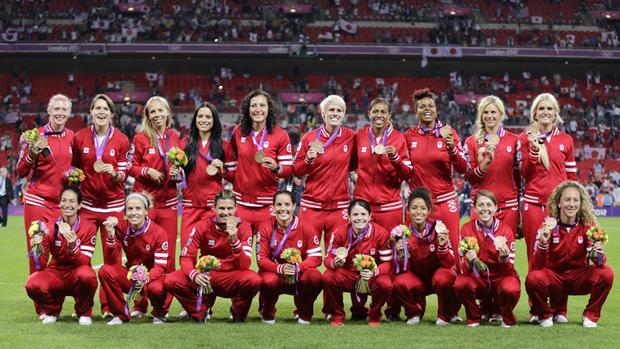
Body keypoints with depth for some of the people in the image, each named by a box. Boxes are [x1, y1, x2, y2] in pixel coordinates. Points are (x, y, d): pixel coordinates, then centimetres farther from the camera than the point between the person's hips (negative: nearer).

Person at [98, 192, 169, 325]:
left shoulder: (158, 233, -16)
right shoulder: (120, 227, -9)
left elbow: (160, 266, -18)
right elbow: (111, 262, -13)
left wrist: (146, 279, -39)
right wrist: (111, 236, -27)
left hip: (153, 276, -3)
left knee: (156, 288, -38)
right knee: (105, 271, -25)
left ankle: (159, 314, 2)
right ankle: (121, 314, -5)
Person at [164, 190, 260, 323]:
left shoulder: (243, 227, -7)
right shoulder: (202, 227, -4)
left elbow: (245, 266, -15)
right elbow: (185, 257, -8)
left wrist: (234, 241, -31)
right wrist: (195, 275, -29)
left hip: (232, 281, -1)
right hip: (206, 278, 1)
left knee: (253, 279, -35)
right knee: (172, 281, -23)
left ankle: (239, 314, 0)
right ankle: (201, 312, 6)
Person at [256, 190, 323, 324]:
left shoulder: (306, 228, -6)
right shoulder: (265, 228, -8)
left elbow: (316, 258, -8)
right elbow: (261, 260, -11)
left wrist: (297, 267, -28)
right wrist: (280, 268, -31)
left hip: (299, 278, 1)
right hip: (274, 274, -1)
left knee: (315, 277, -31)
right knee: (269, 281, -37)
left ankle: (304, 315, -1)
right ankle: (267, 313, 0)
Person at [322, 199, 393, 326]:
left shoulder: (381, 233, -14)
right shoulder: (339, 233, -11)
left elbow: (387, 262, -12)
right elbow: (328, 258, -9)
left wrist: (374, 273, -34)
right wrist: (335, 263, -35)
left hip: (372, 277, -1)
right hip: (347, 275, 1)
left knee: (385, 284, -34)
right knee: (328, 277, -30)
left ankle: (374, 317, 0)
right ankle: (337, 316, -3)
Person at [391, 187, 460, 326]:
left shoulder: (438, 228, -15)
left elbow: (449, 264, -16)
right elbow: (403, 269, -13)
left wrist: (442, 246, -35)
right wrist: (401, 255, -33)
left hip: (438, 272, -1)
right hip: (416, 277, 1)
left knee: (443, 280, -35)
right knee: (399, 283, -29)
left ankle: (447, 315, -4)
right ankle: (414, 313, 2)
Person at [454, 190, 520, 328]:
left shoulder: (505, 230, -11)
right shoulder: (467, 229, -8)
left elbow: (508, 271, -12)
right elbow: (465, 270, -10)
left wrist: (504, 258, -34)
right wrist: (469, 262, -33)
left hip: (501, 279, -1)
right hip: (478, 279, 1)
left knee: (510, 289, -35)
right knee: (461, 283, -31)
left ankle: (507, 319, -1)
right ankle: (474, 318, -2)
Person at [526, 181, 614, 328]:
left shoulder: (588, 226, -9)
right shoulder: (547, 225, -14)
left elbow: (599, 263, -15)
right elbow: (537, 266, -20)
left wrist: (599, 255, -39)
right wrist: (543, 244, -39)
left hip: (579, 278, 1)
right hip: (553, 276, -1)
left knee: (606, 274, -25)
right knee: (533, 279, -32)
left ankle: (590, 316, -1)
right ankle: (545, 315, 0)